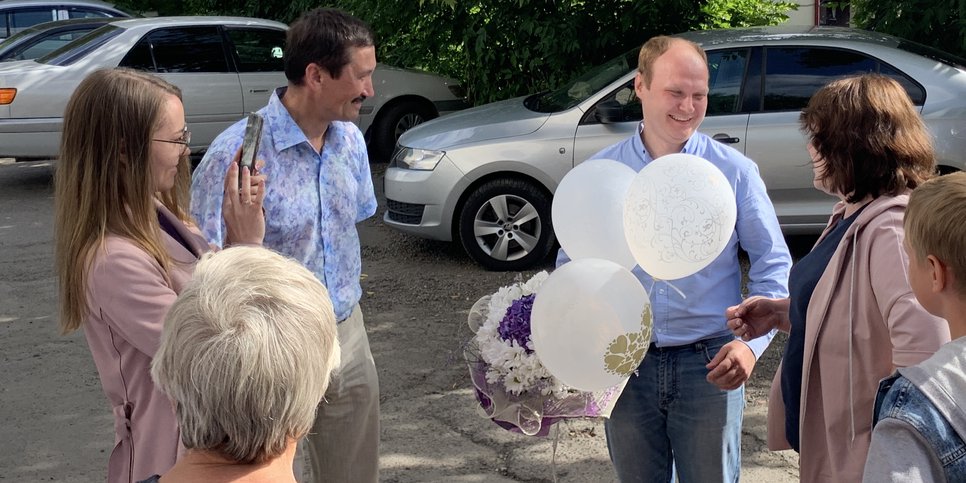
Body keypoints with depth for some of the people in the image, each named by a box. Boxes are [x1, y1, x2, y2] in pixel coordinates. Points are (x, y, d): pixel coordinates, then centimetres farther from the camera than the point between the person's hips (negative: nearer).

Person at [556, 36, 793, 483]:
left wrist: (752, 343, -15)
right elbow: (571, 263, 7)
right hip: (625, 365, 2)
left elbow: (773, 264, -1)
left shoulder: (735, 171, -4)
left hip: (709, 365, -1)